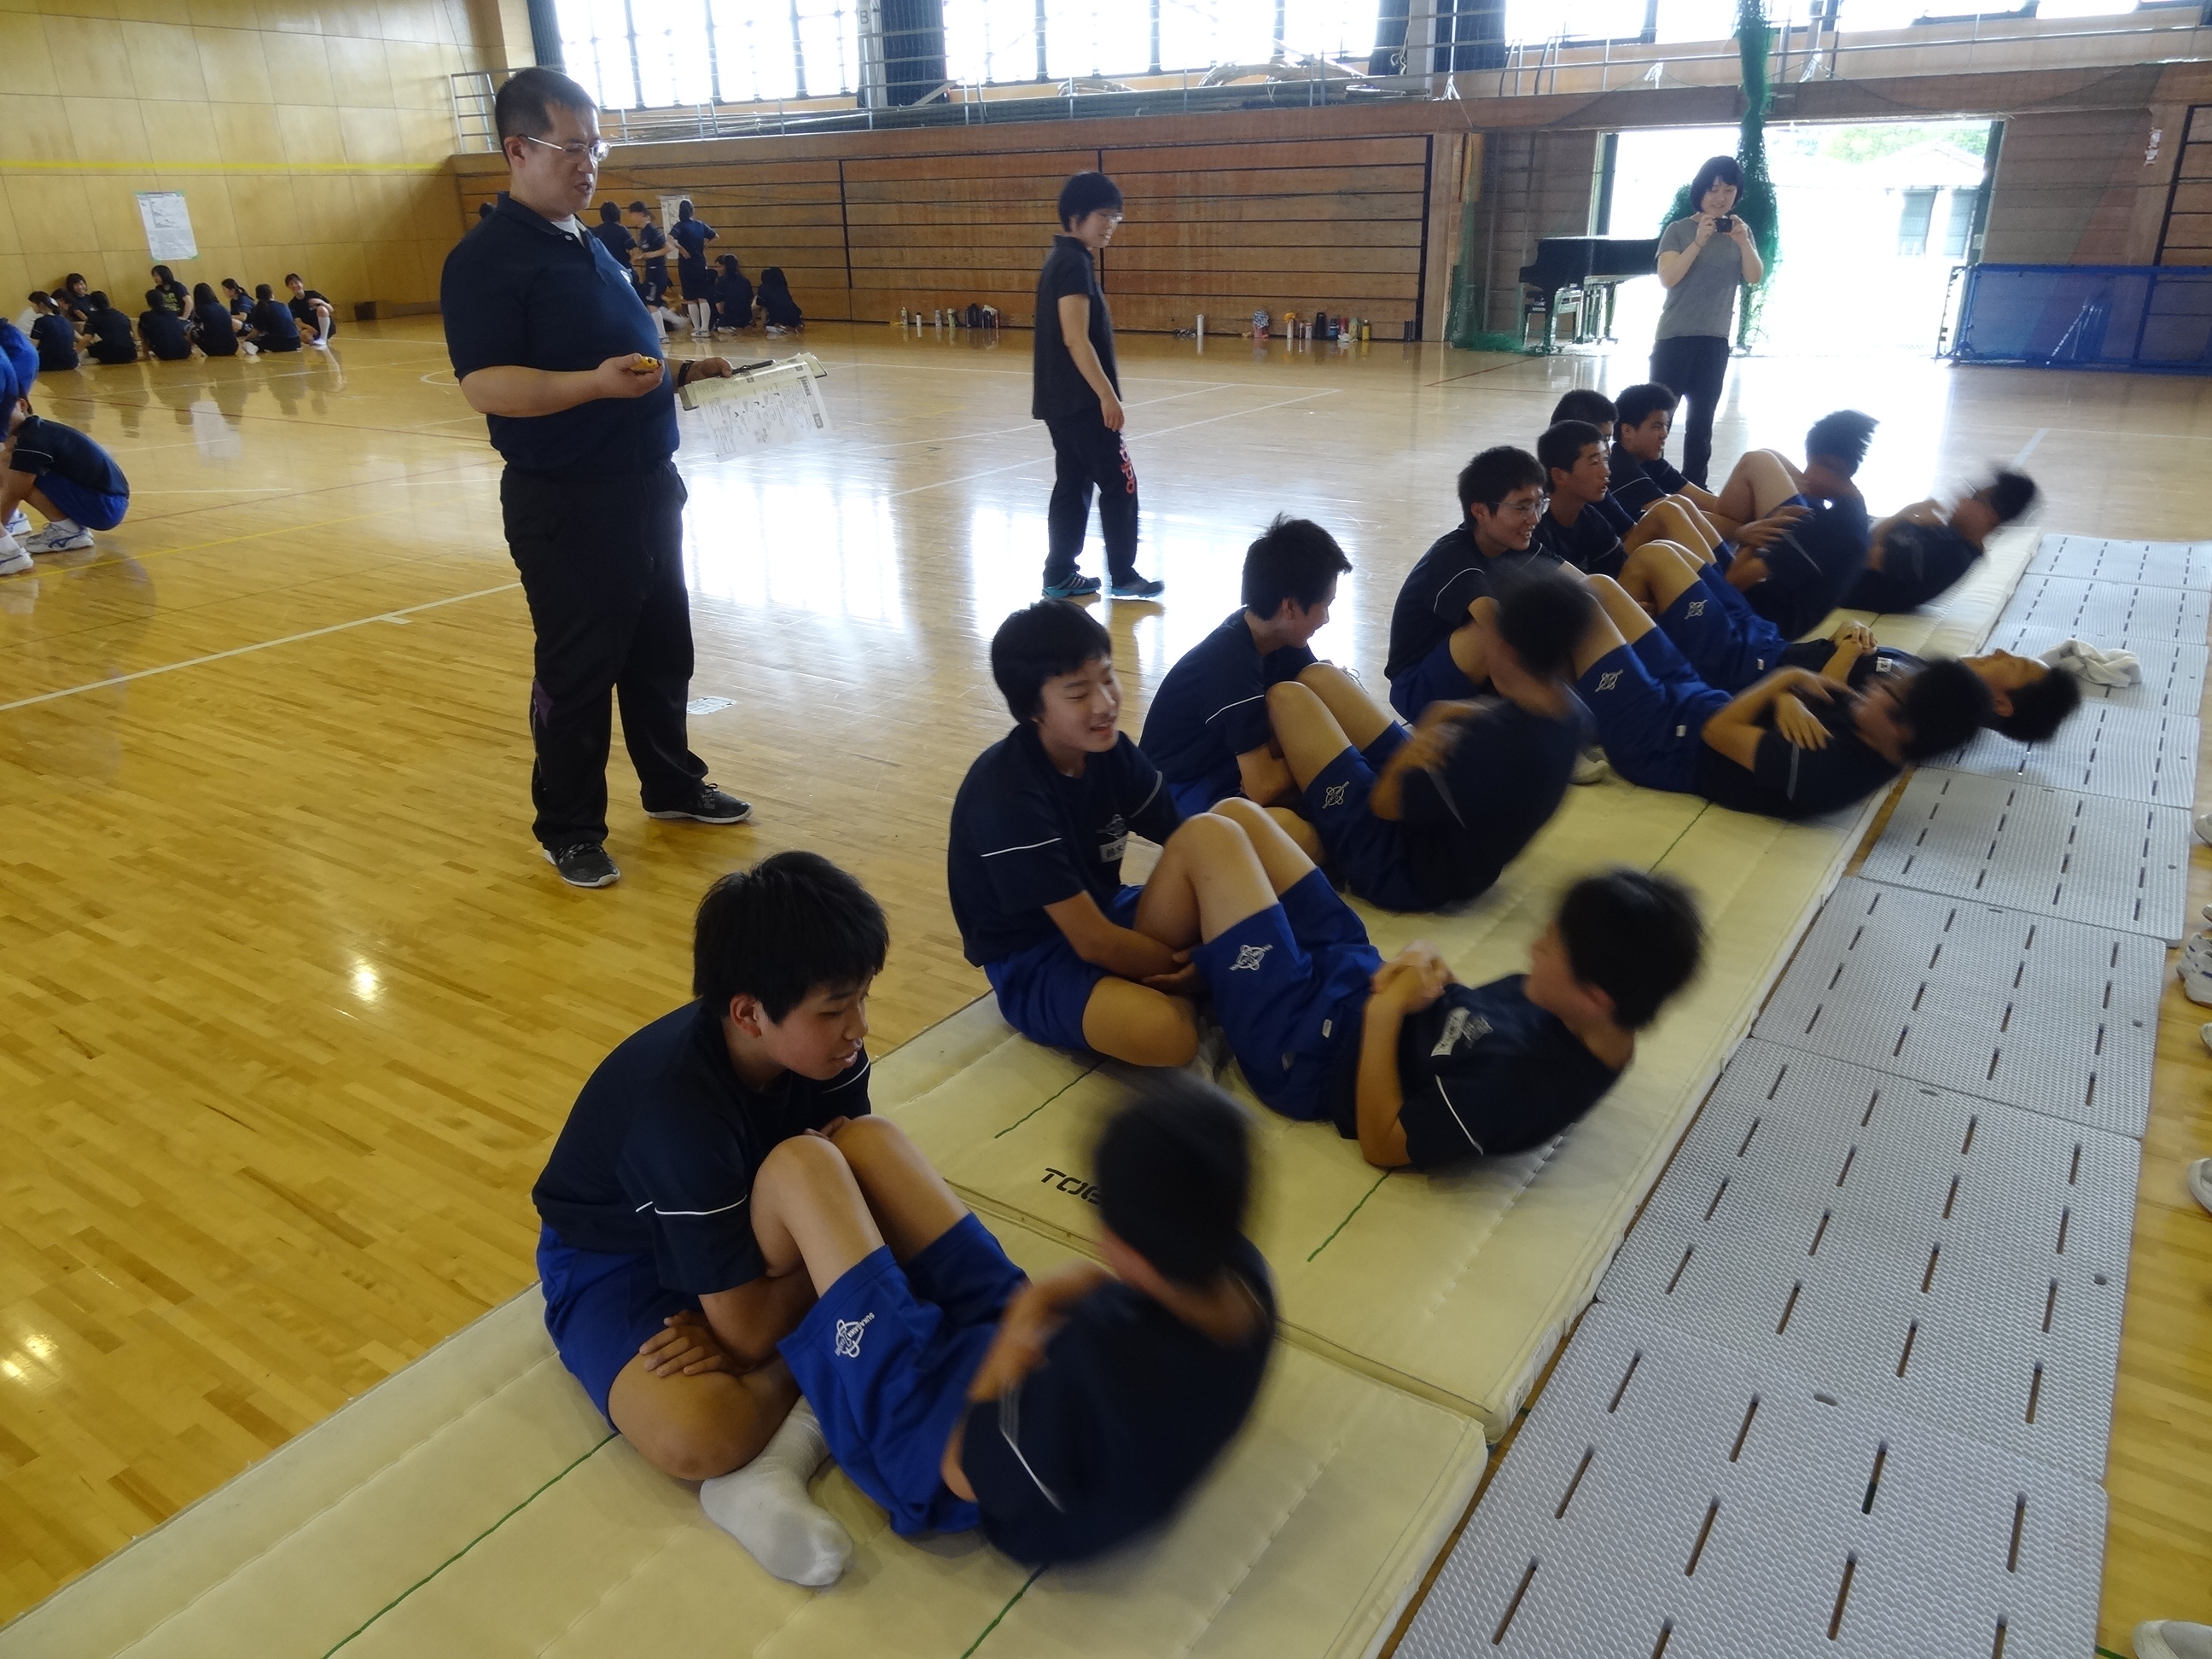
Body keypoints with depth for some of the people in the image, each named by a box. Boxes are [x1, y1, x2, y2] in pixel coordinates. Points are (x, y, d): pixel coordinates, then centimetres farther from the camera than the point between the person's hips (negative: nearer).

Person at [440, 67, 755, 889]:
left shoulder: (589, 246, 14)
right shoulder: (486, 259, -14)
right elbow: (484, 385, -23)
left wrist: (675, 372, 10)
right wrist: (596, 382, -34)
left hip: (646, 486, 8)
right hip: (565, 504, -8)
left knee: (662, 648, 18)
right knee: (577, 669, 1)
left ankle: (672, 783, 36)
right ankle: (569, 829, 16)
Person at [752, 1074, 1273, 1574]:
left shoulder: (1103, 1373, -42)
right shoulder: (1242, 1272, -21)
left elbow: (963, 1473, -24)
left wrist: (1021, 1327, -18)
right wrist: (1099, 1294, -15)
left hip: (933, 1429, -7)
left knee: (799, 1165, -2)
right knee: (864, 1137, 9)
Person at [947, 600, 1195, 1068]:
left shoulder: (1112, 751, -6)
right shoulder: (1006, 793, -28)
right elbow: (1092, 942, -27)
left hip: (1103, 913, 7)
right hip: (1033, 960, -7)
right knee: (1166, 1031, -33)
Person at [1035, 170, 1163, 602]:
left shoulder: (1063, 260, 15)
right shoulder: (1074, 263, -16)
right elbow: (1076, 339, -22)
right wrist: (1107, 395, -21)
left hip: (1062, 398, 10)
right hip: (1081, 400, -10)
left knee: (1072, 484, 12)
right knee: (1119, 484, -2)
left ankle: (1059, 576, 16)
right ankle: (1123, 577, 6)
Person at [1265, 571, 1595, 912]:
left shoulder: (1492, 744, -36)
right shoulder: (1572, 712, -10)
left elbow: (1384, 803, -22)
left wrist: (1424, 736, -9)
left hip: (1399, 866, -9)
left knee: (1287, 698, -6)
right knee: (1320, 678, 8)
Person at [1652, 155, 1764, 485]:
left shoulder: (1741, 232, 8)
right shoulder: (1679, 230, -3)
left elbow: (1755, 278, -3)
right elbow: (1667, 278, -16)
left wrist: (1743, 242, -18)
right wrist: (1699, 241, -25)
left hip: (1716, 339, 4)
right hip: (1675, 336, -4)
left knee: (1702, 420, 9)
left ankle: (1694, 487, 15)